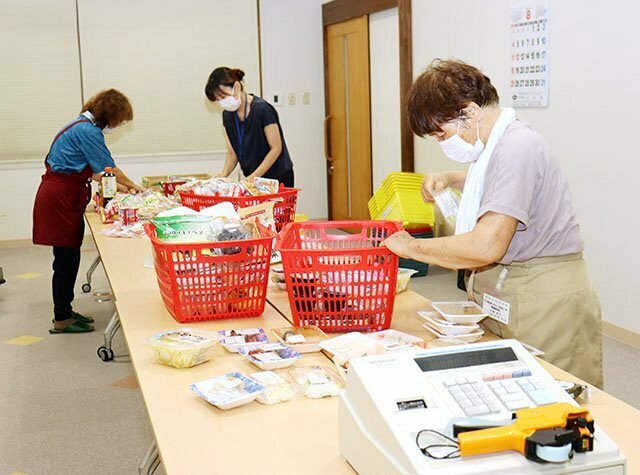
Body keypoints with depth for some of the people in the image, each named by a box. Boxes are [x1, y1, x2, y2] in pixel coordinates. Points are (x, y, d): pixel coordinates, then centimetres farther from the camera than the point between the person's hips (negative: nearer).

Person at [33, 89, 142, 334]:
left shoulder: (83, 126, 16)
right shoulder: (88, 131, -16)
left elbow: (94, 171, 22)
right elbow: (109, 168, -9)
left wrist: (119, 186, 18)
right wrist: (132, 186, 6)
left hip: (64, 198, 10)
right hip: (59, 199, -10)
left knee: (69, 258, 14)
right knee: (66, 258, -5)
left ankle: (64, 311, 23)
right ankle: (61, 320, 2)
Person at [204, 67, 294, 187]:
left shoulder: (262, 109, -17)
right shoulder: (228, 115, 3)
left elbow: (276, 148, -15)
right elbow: (232, 153, 7)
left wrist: (253, 177, -21)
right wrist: (223, 174, -13)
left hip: (278, 178, -6)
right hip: (252, 181, 6)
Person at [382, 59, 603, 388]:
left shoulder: (516, 148, -19)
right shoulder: (496, 145, 12)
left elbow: (487, 246, -28)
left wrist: (412, 247, -16)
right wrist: (450, 179, 18)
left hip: (542, 301, -10)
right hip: (502, 298, 10)